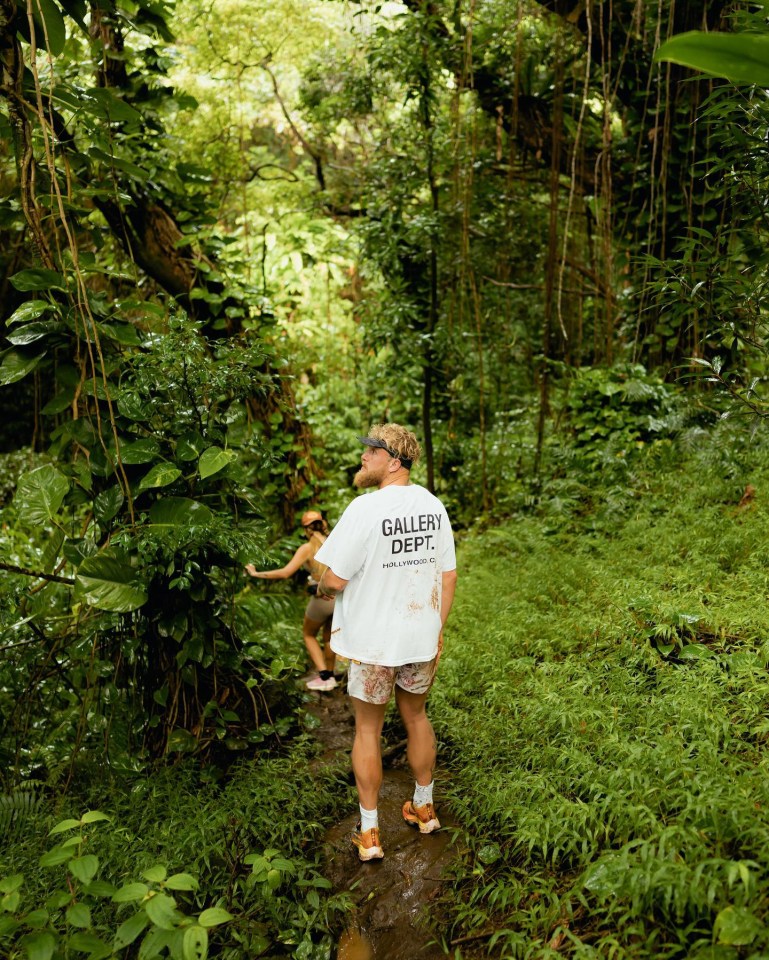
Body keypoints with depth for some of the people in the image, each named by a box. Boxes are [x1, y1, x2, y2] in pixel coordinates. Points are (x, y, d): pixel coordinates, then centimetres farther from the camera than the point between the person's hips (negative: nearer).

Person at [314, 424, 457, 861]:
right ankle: (424, 808, 39)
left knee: (368, 729, 10)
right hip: (422, 637, 5)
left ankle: (370, 833, 21)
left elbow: (335, 580, -18)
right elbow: (448, 575, 4)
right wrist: (438, 629, 14)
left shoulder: (366, 509, -20)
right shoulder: (434, 506, -1)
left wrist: (321, 589, 5)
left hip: (374, 640, -5)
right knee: (416, 717, 23)